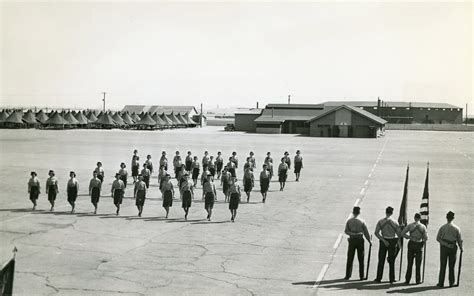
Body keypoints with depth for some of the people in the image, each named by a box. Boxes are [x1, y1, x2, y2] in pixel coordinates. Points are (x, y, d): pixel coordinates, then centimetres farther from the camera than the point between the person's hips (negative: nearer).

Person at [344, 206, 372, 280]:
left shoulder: (349, 221, 0)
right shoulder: (362, 221, -4)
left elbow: (346, 231, -3)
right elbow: (366, 232, 0)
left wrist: (352, 234, -3)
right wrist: (369, 240, 8)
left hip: (352, 240, 1)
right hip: (360, 240, -1)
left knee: (350, 259, 7)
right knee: (361, 259, 7)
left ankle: (347, 275, 9)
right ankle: (361, 276, 8)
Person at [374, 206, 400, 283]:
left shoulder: (380, 221, -6)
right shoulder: (395, 222, -7)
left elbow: (376, 233, -13)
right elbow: (399, 234, -6)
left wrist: (383, 240, -12)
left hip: (383, 241, 0)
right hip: (393, 241, 0)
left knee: (381, 260, 8)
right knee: (392, 261, 9)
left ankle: (378, 278, 9)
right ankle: (392, 279, 12)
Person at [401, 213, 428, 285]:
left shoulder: (410, 225, -4)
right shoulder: (423, 227, -4)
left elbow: (402, 234, -9)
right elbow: (426, 238, -8)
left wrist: (409, 236, 6)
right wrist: (423, 242, 12)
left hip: (411, 244, 0)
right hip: (419, 245, 0)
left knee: (410, 263, 8)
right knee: (418, 264, 8)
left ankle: (407, 280, 9)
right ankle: (418, 280, 10)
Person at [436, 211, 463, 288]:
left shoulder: (442, 227, -3)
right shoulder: (457, 228, -3)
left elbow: (438, 238, -5)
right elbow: (460, 240, 1)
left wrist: (444, 243, -1)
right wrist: (461, 248, 14)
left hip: (444, 247, 0)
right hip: (453, 248, 0)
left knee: (443, 266, 4)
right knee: (451, 266, 10)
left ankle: (441, 283, 5)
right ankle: (451, 283, 14)